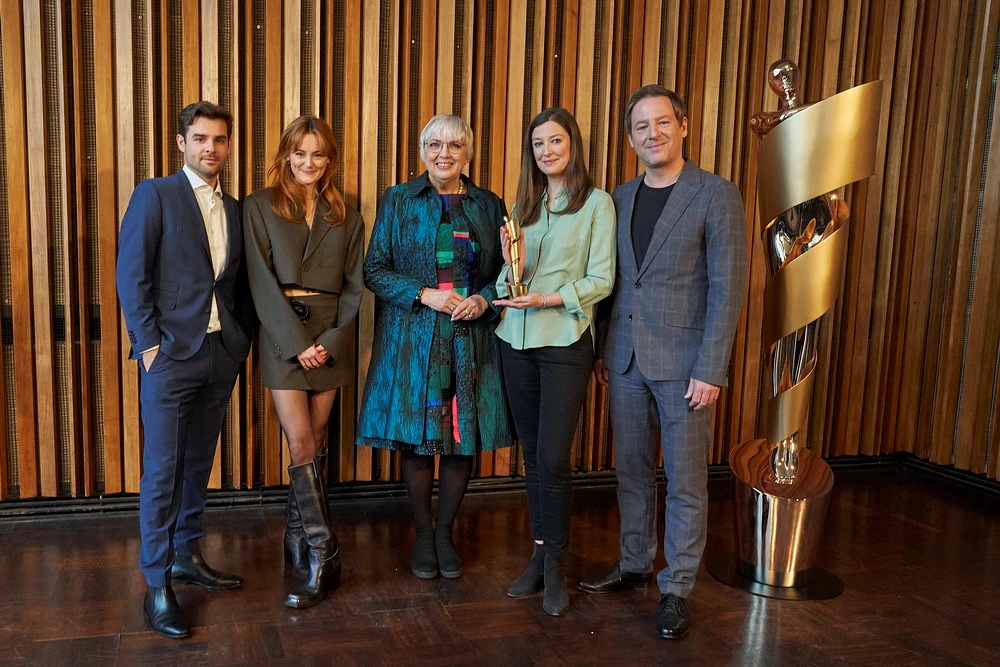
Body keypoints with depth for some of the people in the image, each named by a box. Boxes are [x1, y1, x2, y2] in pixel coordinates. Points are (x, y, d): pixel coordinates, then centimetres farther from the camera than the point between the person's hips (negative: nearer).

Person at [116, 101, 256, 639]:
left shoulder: (235, 210, 14)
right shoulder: (154, 195, -2)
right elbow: (131, 275, -8)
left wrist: (243, 338, 4)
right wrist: (149, 343, -12)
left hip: (222, 355, 5)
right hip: (171, 354, -5)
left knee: (197, 464, 14)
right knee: (162, 469, -1)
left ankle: (186, 558, 28)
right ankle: (157, 584, 9)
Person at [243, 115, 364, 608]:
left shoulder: (345, 216, 11)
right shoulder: (260, 207, 2)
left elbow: (354, 284, 6)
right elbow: (261, 281, -6)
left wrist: (330, 340, -7)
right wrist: (298, 342, -13)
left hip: (331, 336, 3)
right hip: (282, 334, -3)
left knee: (314, 442, 8)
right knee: (302, 444, -6)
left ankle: (298, 541, 23)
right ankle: (322, 558, 1)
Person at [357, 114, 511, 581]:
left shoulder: (490, 206, 9)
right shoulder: (397, 200, 5)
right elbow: (374, 269, 1)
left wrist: (483, 299, -10)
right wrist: (424, 295, -12)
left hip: (471, 339, 2)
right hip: (412, 338, -1)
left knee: (465, 440, 5)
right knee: (416, 441, 4)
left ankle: (446, 530, 25)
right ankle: (422, 531, 23)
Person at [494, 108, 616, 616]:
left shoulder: (596, 203, 0)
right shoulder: (523, 205, 14)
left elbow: (601, 280, -6)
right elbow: (508, 282, 13)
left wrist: (548, 299, -18)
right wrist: (509, 263, -9)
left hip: (565, 341, -5)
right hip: (517, 340, 5)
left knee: (552, 458, -8)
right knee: (532, 456, 10)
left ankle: (554, 566, 9)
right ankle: (540, 555, 22)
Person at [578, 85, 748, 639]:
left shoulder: (717, 195, -7)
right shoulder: (621, 197, 10)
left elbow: (727, 288, -11)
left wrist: (710, 370, -15)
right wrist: (601, 348, 10)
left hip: (683, 363, -5)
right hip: (625, 360, 5)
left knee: (685, 482, 5)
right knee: (632, 472, 16)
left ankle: (676, 588, 19)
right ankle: (634, 564, 33)